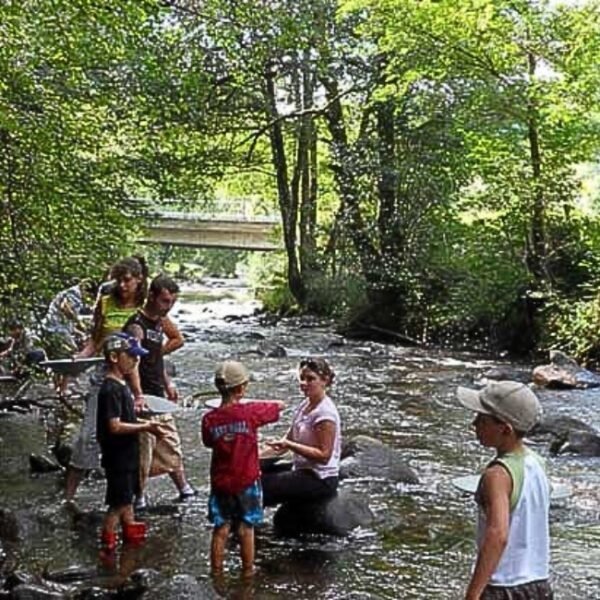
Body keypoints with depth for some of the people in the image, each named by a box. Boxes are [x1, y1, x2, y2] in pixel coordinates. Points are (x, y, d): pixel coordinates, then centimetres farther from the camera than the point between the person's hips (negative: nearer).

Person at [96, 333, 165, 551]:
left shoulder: (121, 385, 8)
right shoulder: (111, 389, -23)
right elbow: (115, 426, -27)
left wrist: (144, 423, 6)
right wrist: (144, 427, -23)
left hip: (127, 453, 9)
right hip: (117, 454, -9)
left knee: (127, 495, 21)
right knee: (119, 501, 0)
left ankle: (130, 527, 34)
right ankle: (107, 541, 10)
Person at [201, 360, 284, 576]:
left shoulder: (209, 419, -10)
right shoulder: (250, 412, -15)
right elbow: (279, 405, -1)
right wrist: (252, 404, 12)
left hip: (221, 483, 2)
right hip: (247, 482, -2)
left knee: (220, 530, 11)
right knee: (246, 530, 10)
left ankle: (216, 572, 18)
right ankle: (247, 571, 21)